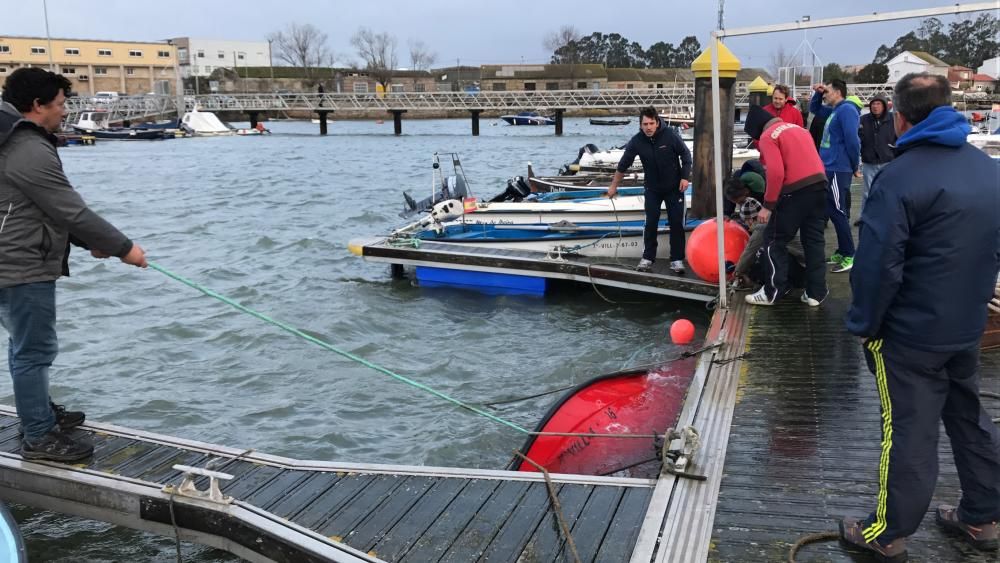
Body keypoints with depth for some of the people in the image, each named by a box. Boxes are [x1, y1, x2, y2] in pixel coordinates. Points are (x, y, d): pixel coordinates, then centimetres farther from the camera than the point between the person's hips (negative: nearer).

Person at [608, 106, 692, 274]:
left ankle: (677, 259, 8)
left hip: (674, 187, -1)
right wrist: (613, 186, 2)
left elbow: (685, 154, -6)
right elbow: (623, 165, -4)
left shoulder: (670, 135, -19)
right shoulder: (636, 141, -14)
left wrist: (685, 177, -12)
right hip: (652, 189, 1)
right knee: (650, 223, -1)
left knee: (677, 223, 0)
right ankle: (648, 257, 10)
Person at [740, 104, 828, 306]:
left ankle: (772, 292, 9)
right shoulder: (797, 128, 21)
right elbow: (805, 159, 18)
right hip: (819, 184, 8)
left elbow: (776, 173, -15)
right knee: (814, 240, 13)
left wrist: (768, 205, -10)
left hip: (796, 190, -7)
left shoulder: (768, 136, -3)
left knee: (774, 241, 5)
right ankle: (816, 292, 16)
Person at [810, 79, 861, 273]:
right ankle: (842, 252, 22)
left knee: (837, 213, -9)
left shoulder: (846, 110, -15)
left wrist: (854, 166, -12)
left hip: (837, 170, -10)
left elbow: (852, 140, -21)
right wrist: (818, 93, 14)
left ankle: (850, 256, -6)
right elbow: (814, 109, 33)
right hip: (831, 169, 10)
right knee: (836, 212, 14)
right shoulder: (834, 111, 16)